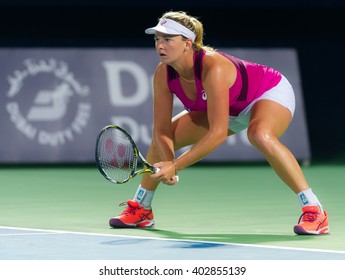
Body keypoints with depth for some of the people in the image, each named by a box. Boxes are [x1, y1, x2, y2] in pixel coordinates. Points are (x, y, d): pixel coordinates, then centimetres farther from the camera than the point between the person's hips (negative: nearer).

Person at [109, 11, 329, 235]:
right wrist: (167, 162, -34)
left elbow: (218, 133, -42)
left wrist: (176, 166, -42)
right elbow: (162, 130, -14)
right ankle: (141, 209, 22)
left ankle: (314, 211, -34)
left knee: (260, 135, -40)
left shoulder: (213, 68, -40)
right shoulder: (163, 74, -20)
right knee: (161, 139, 1)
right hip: (231, 110, 7)